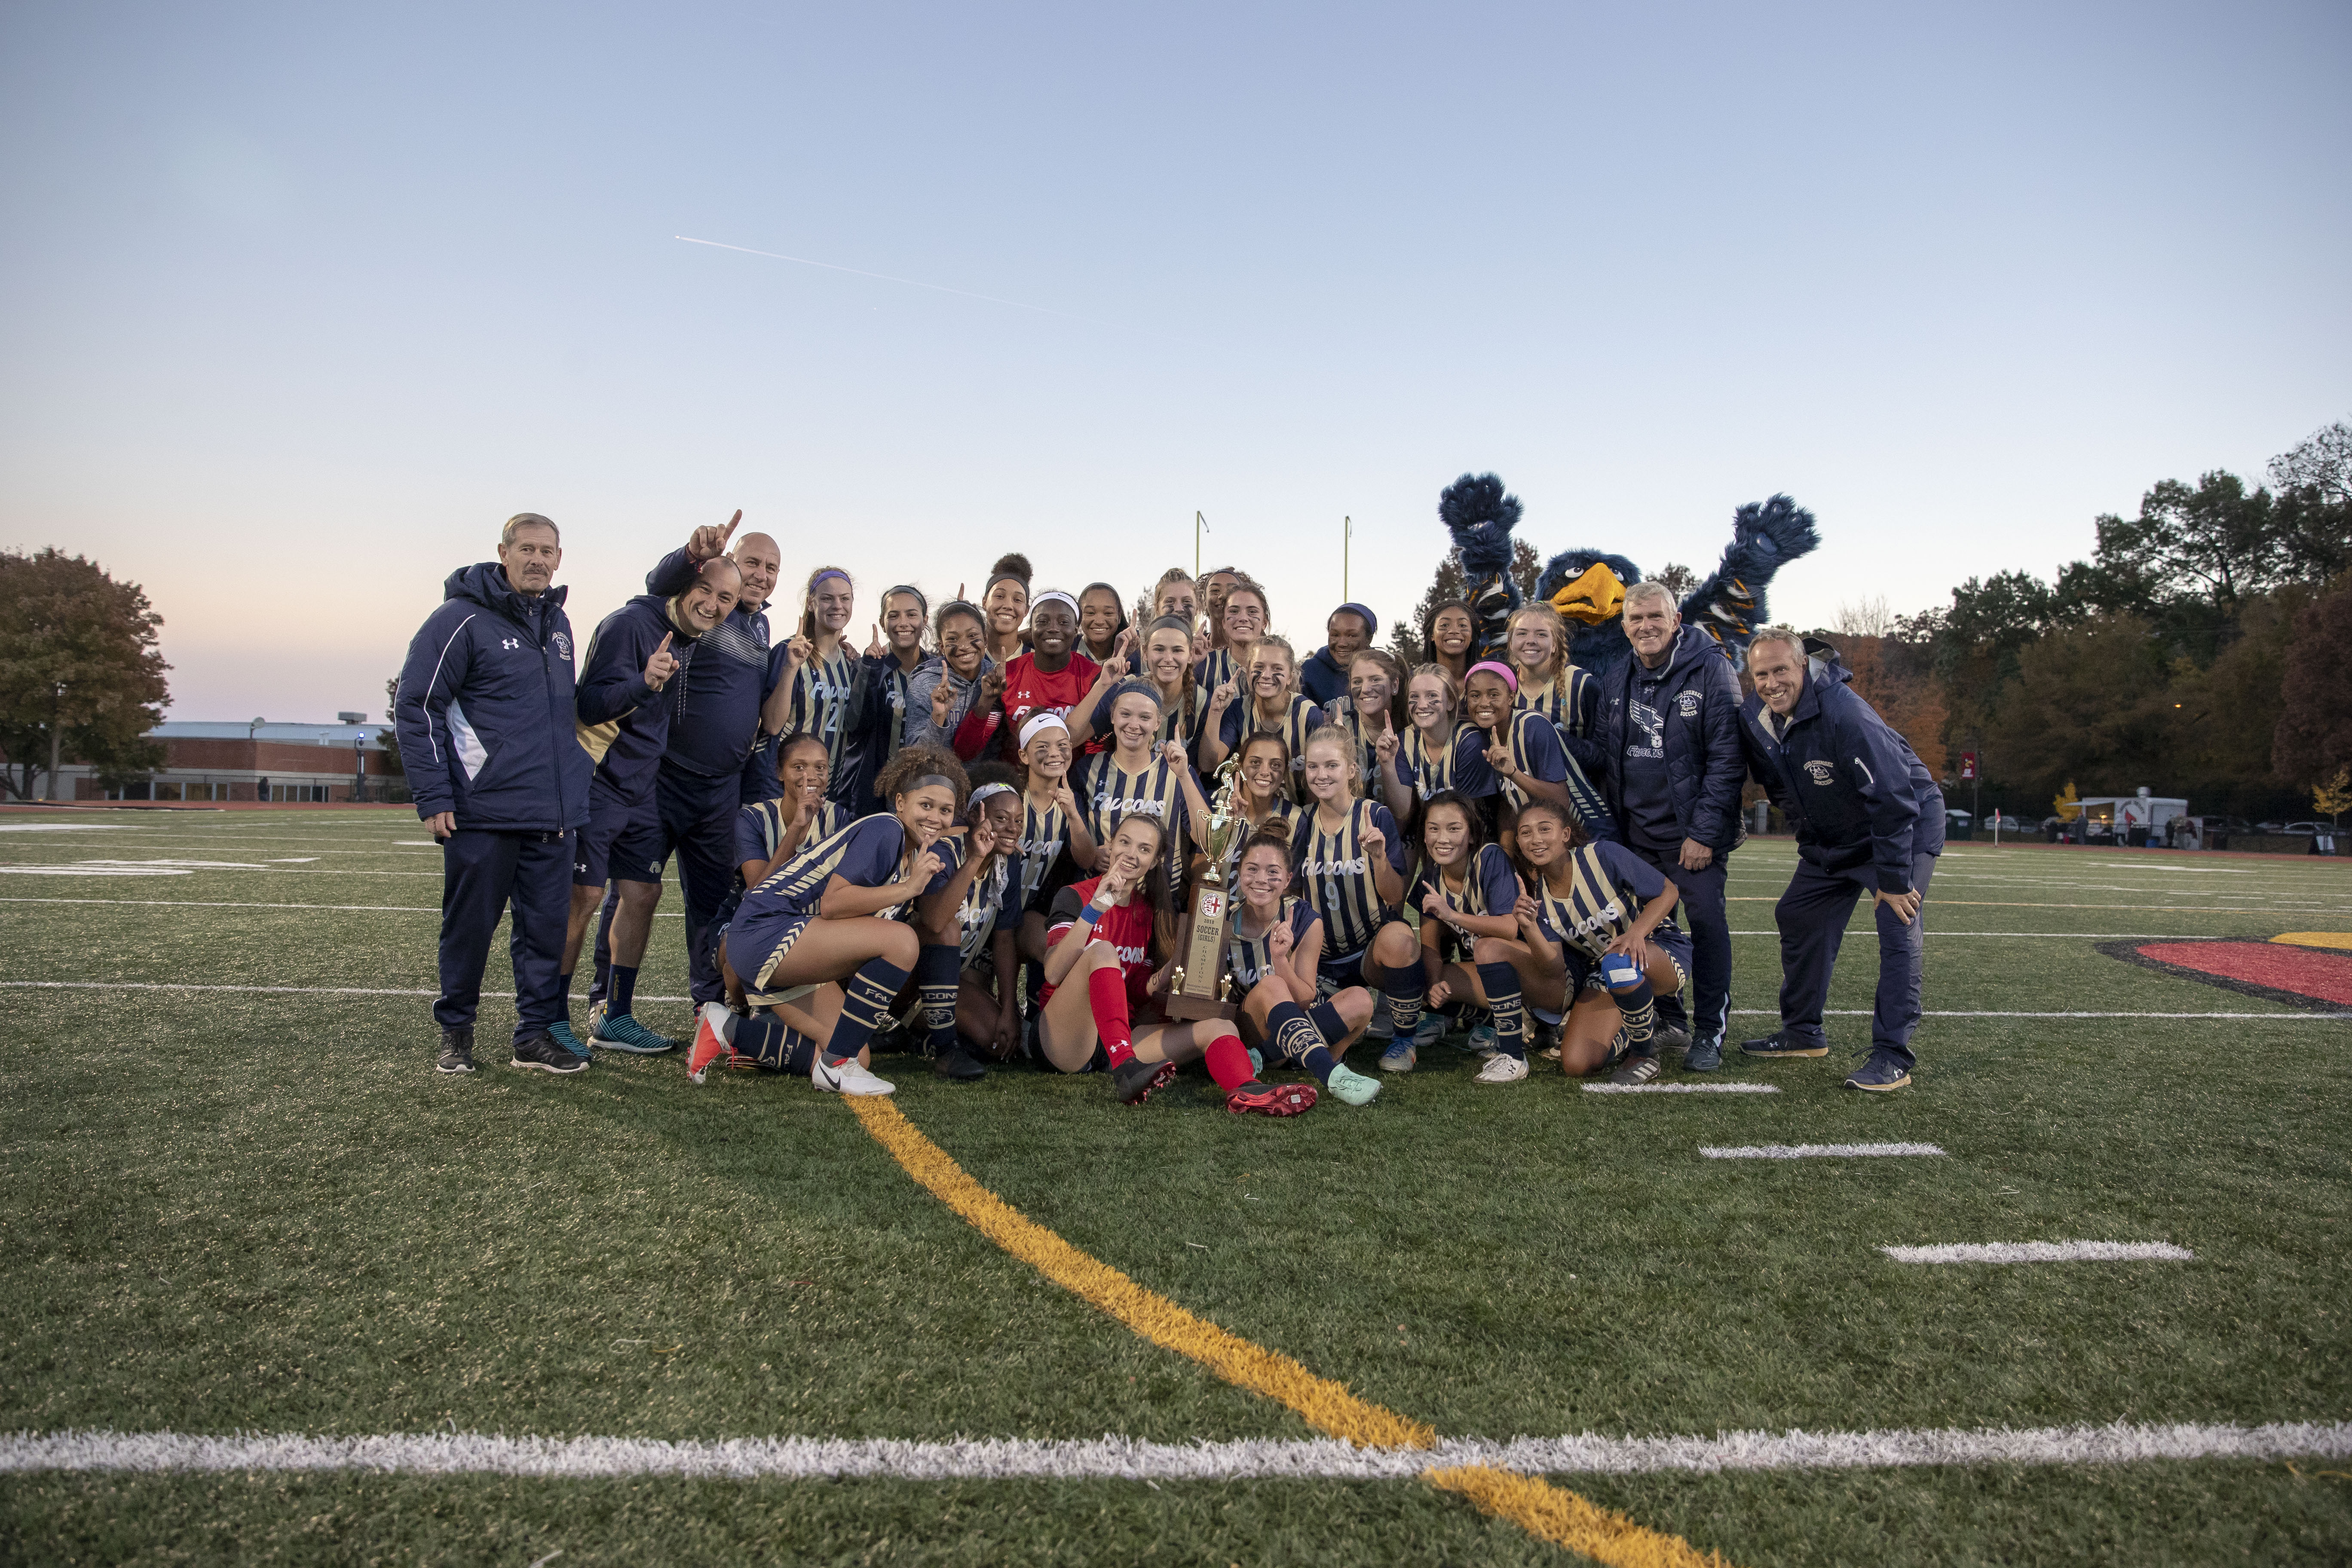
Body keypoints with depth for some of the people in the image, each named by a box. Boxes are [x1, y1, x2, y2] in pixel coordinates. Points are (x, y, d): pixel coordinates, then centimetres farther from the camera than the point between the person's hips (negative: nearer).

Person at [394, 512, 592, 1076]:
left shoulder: (558, 623, 15)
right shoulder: (463, 619, -6)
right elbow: (416, 707, -9)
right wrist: (434, 797, -13)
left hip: (553, 815, 6)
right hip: (483, 812, -5)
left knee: (547, 924, 6)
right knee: (470, 925, 5)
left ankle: (536, 1034, 15)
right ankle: (455, 1030, 22)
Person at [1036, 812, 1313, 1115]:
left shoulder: (1152, 912, 13)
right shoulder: (1075, 896, -1)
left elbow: (1140, 994, 9)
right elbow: (1054, 974, -17)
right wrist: (1095, 908, -25)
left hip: (1123, 1039, 5)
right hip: (1063, 1039, -5)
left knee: (1219, 1027, -15)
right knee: (1102, 950, -29)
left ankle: (1246, 1092, -48)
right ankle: (1125, 1070, -44)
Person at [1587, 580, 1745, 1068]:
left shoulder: (1710, 669, -9)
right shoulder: (1615, 680, 8)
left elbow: (1727, 757, -12)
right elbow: (1602, 759, 12)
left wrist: (1705, 831, -16)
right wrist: (1610, 832, 5)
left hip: (1695, 832, -5)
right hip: (1635, 834, 5)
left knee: (1707, 922, -6)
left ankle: (1709, 1031, 6)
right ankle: (1668, 1021, 23)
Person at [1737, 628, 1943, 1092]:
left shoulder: (1846, 715, -33)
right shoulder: (1756, 719, -10)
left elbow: (1894, 801, -31)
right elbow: (1780, 787, 9)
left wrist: (1894, 879, -28)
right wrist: (1811, 843, 10)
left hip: (1904, 830, -7)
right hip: (1829, 840, 8)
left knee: (1899, 931, -16)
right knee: (1797, 918, 7)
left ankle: (1893, 1055, -11)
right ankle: (1803, 1034, 20)